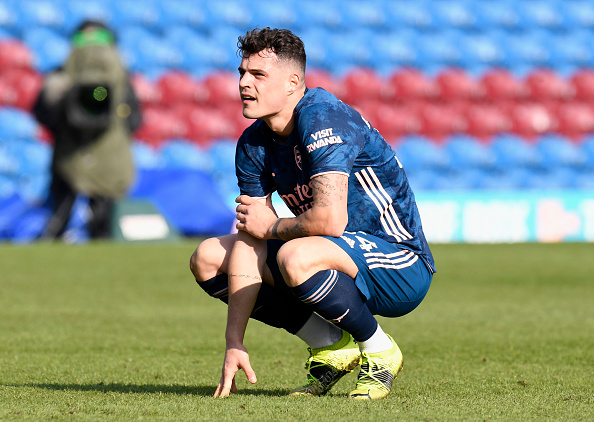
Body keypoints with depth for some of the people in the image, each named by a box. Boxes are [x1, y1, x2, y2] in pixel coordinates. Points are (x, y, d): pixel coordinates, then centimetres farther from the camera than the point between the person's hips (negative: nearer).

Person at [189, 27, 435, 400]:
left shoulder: (322, 119, -22)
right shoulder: (254, 145, 3)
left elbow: (330, 219, -33)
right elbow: (248, 239, -2)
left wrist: (271, 227, -12)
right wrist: (234, 343, -8)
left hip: (401, 265, -9)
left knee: (294, 257, -38)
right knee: (208, 258, 3)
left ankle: (379, 351, -11)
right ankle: (332, 346, 3)